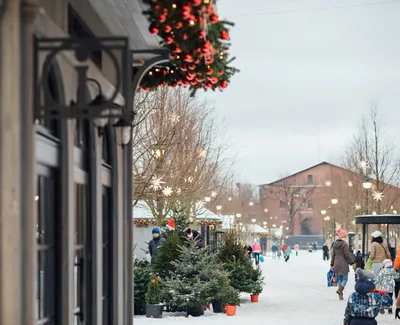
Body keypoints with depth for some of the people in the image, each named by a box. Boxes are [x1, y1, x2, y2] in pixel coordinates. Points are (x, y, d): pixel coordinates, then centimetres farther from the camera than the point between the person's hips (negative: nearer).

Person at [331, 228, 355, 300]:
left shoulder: (335, 244, 6)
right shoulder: (344, 244, -14)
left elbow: (333, 254, 11)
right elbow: (347, 255, -14)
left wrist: (332, 264, 19)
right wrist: (352, 262, -3)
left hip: (337, 264, 6)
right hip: (344, 264, -6)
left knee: (339, 279, 12)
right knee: (345, 279, 4)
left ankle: (340, 294, 11)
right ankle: (340, 290, -20)